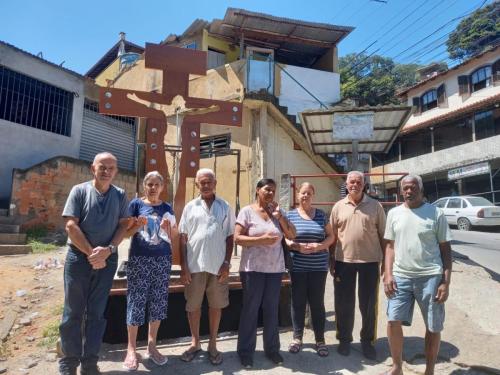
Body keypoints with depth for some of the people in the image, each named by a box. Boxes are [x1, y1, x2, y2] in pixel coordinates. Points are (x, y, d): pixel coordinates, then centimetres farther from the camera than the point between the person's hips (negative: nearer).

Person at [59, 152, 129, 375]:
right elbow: (71, 225, -8)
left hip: (107, 260, 2)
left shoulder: (120, 195, 5)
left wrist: (108, 250, -13)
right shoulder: (79, 191, -2)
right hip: (78, 257, -2)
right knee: (73, 311, 7)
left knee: (97, 313, 9)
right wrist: (91, 253, -13)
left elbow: (123, 225, 2)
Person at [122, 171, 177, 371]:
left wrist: (168, 228, -8)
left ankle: (151, 345, 23)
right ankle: (131, 349, 15)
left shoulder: (167, 208, 10)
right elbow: (126, 232, 2)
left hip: (162, 260, 3)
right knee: (136, 301, -1)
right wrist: (138, 225, -16)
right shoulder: (136, 204, 1)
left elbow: (174, 236, 12)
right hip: (139, 259, -3)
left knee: (158, 301, 7)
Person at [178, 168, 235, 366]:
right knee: (193, 305, 10)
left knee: (216, 305, 11)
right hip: (195, 265, 0)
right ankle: (195, 343, 29)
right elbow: (183, 238, 4)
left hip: (217, 266, 0)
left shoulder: (225, 207, 3)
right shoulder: (190, 207, 4)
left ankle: (212, 344, 27)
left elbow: (230, 237, 4)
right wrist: (183, 266, -2)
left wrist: (226, 263, -4)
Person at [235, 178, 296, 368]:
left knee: (272, 310, 13)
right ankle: (245, 351, 20)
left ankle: (272, 348, 28)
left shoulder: (278, 212, 9)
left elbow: (292, 235, 4)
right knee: (250, 309, 5)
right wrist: (261, 240, -19)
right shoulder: (247, 211, -4)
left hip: (275, 268, 4)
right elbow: (237, 238, -10)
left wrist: (279, 216, -7)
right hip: (253, 268, -4)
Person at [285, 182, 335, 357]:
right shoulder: (290, 215, 2)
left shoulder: (321, 215, 6)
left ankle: (320, 340, 21)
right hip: (298, 266, -1)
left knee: (317, 302, 7)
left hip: (318, 267, 1)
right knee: (298, 302, 7)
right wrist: (297, 246, -17)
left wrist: (319, 246, -12)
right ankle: (297, 338, 23)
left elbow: (330, 236, 7)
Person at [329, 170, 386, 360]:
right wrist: (331, 261, 3)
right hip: (344, 261, 1)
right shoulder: (338, 207, 3)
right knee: (343, 303, 11)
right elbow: (332, 236, 6)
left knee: (368, 304, 11)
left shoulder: (375, 206, 0)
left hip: (370, 261, -1)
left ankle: (367, 341, 29)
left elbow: (383, 235, 3)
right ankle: (344, 339, 28)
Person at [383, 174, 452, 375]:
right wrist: (388, 274, 0)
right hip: (401, 276, 2)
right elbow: (390, 246, 9)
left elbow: (445, 249, 0)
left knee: (433, 327, 9)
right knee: (393, 321, 1)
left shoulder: (436, 213, -2)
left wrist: (446, 282, -6)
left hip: (430, 276, -2)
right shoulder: (394, 213, 6)